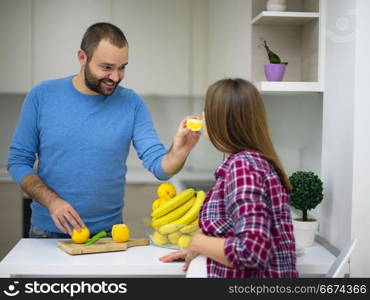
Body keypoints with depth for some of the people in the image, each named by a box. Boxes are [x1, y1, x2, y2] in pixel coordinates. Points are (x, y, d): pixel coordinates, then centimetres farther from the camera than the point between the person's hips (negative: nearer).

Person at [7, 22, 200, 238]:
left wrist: (179, 151, -32)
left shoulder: (132, 104, -5)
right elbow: (18, 161, -2)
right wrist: (51, 201, -17)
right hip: (48, 230, 0)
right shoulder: (42, 96, -5)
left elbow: (159, 166, -10)